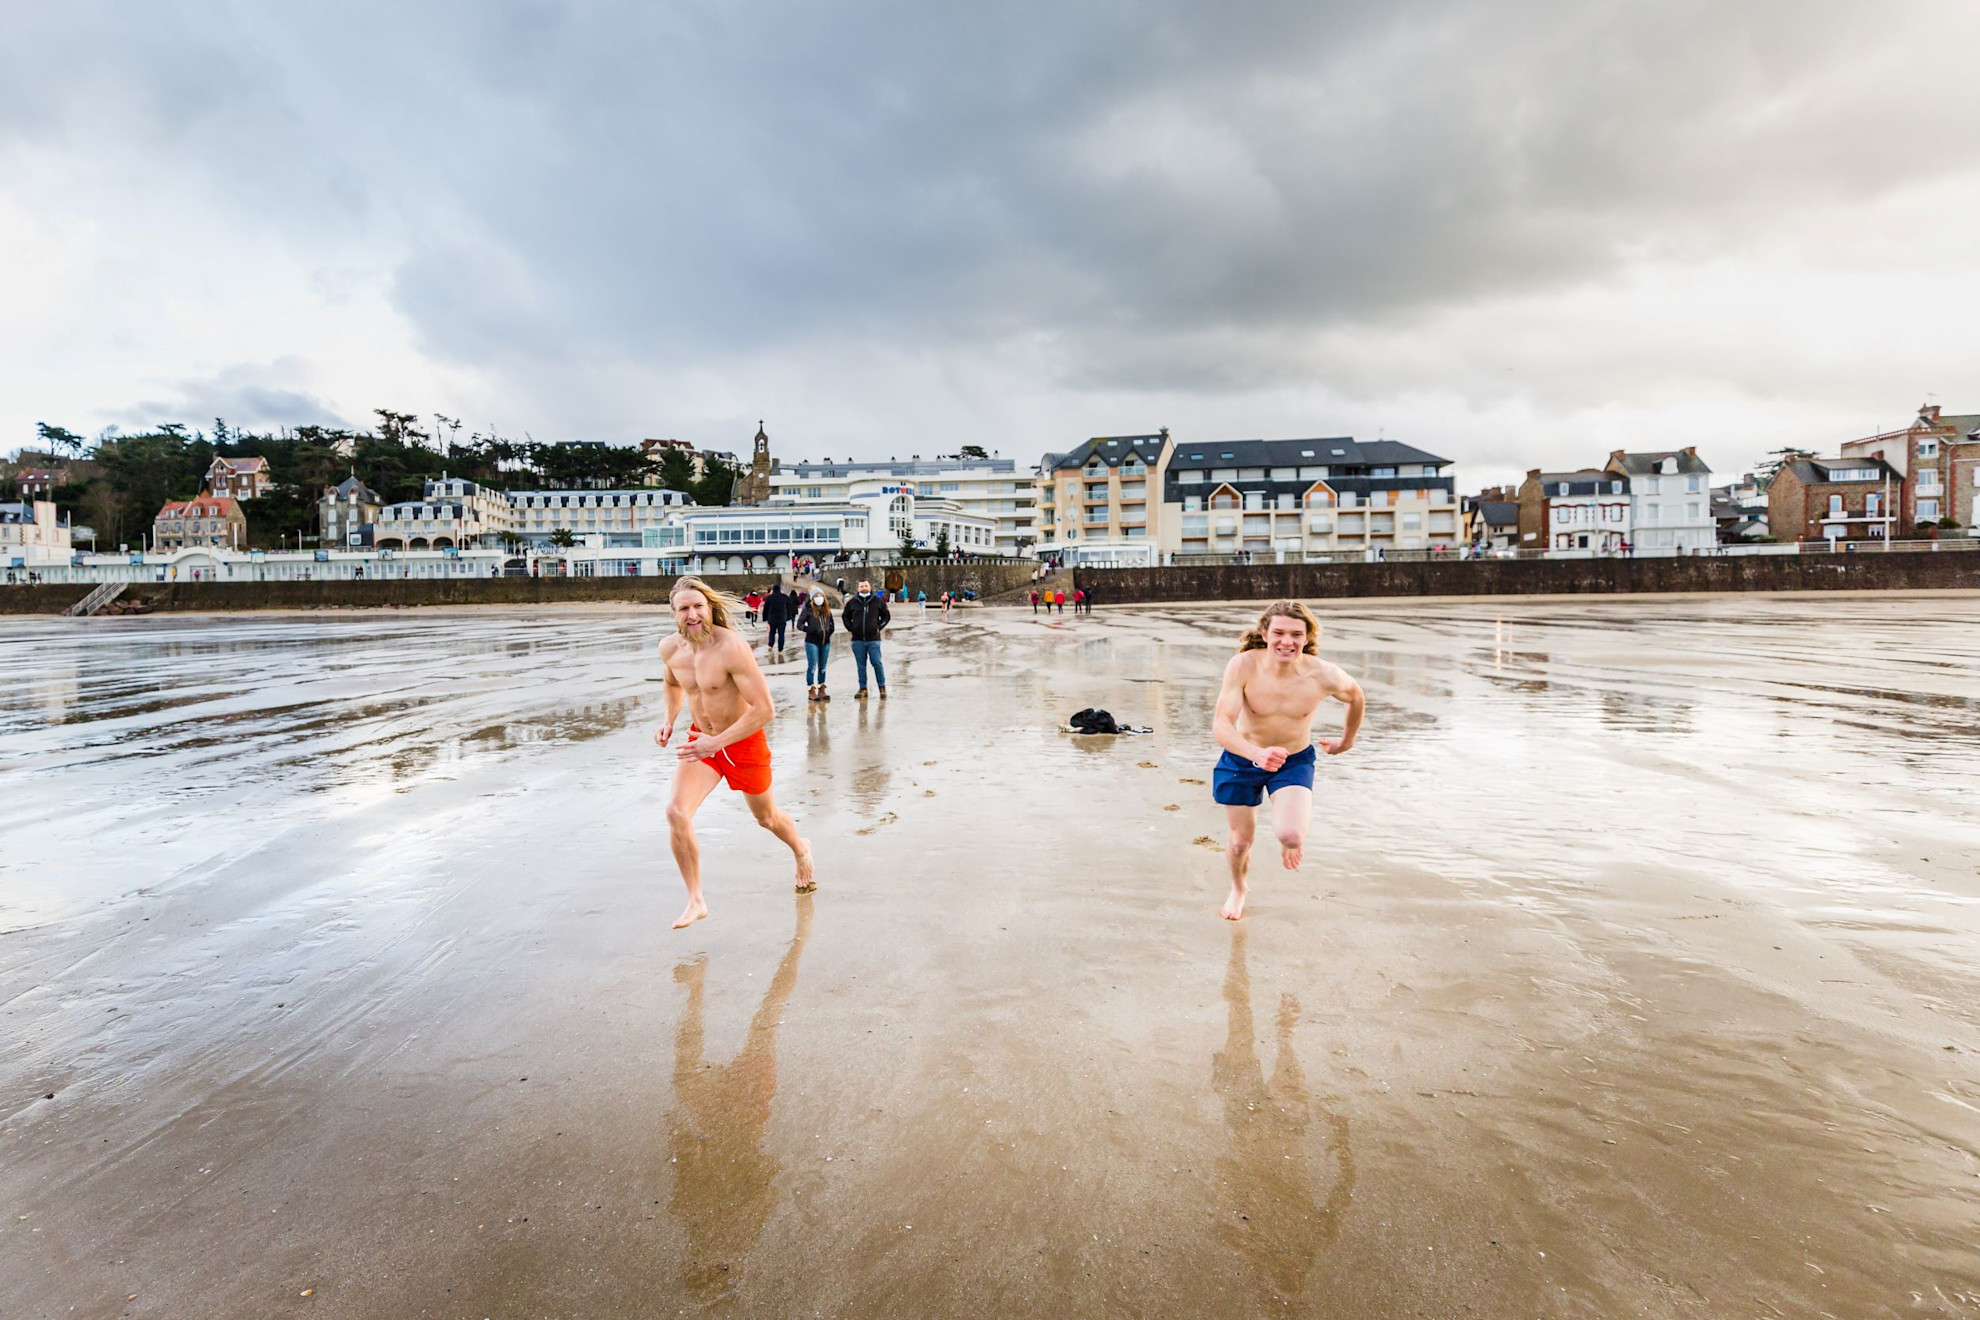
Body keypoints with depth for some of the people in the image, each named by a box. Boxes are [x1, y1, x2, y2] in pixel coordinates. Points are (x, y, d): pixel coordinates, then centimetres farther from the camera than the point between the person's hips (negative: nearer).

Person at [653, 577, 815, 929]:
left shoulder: (732, 648, -29)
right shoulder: (670, 649, -8)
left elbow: (765, 710, -31)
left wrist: (717, 742, -33)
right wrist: (669, 721, 1)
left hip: (744, 742, -4)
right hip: (702, 740, 4)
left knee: (766, 817, 18)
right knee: (676, 812, -18)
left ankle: (801, 851, 53)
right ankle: (696, 901, -2)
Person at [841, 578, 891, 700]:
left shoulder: (878, 602, 3)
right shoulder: (852, 603, 6)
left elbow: (886, 616, 13)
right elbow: (845, 616, 20)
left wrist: (879, 627, 1)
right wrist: (850, 629, 8)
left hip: (873, 639, -2)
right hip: (857, 640, 2)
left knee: (877, 663, -6)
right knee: (861, 666, 7)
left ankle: (882, 687, 5)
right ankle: (863, 689, 14)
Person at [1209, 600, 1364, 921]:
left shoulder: (1324, 675, -23)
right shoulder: (1243, 666, -27)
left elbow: (1355, 696, 2)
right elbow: (1221, 725, -34)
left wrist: (1347, 741, 16)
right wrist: (1257, 753, -52)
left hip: (1295, 762, 0)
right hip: (1242, 759, 0)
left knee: (1289, 835, -24)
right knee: (1241, 840, 13)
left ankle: (1291, 841, 19)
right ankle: (1237, 890, 49)